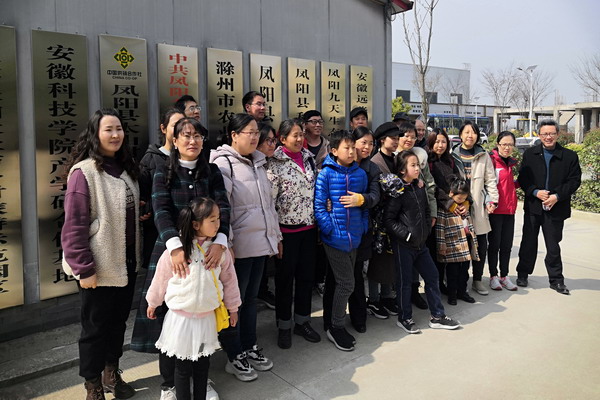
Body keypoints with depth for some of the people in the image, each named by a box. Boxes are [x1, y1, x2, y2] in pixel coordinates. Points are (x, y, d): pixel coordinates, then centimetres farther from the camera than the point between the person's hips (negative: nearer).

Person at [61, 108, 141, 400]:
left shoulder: (125, 168, 8)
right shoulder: (84, 171, -15)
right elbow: (74, 226, -18)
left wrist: (137, 255, 12)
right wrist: (84, 269, -19)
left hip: (126, 261, 7)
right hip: (99, 266, -7)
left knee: (118, 321, 19)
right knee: (96, 326, 8)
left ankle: (111, 373, 38)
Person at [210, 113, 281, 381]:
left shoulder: (258, 163, 14)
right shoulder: (223, 164, -10)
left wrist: (276, 235, 20)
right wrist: (225, 243, -19)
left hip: (261, 243, 8)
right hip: (240, 245, -7)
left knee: (251, 297, 18)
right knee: (235, 300, 5)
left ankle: (250, 347, 32)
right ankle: (235, 357, 19)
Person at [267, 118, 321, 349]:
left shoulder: (309, 158, 7)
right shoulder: (275, 163, -11)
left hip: (309, 227, 6)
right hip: (287, 229, -5)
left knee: (307, 275, 13)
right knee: (285, 278, 7)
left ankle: (302, 321, 30)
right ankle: (284, 327, 23)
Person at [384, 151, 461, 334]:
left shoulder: (419, 188, 8)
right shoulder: (398, 191, -14)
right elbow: (388, 219, -17)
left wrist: (426, 229, 7)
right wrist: (406, 234, -19)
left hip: (420, 243, 7)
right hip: (403, 244, -7)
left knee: (432, 275, 11)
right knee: (405, 281, 4)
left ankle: (437, 316, 24)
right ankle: (404, 318, 21)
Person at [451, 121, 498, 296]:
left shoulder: (483, 155, 10)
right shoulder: (453, 155, 3)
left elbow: (490, 180, 10)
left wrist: (492, 200, 0)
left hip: (478, 206, 2)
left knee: (481, 244, 3)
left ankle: (477, 280, 18)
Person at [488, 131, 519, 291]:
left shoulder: (510, 162, 15)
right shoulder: (492, 160, -9)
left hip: (509, 209, 7)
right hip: (495, 210, -7)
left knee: (507, 245, 11)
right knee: (494, 244, 4)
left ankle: (504, 276, 22)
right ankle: (493, 276, 16)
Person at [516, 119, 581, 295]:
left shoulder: (569, 156, 0)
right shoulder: (530, 154, 3)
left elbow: (574, 180, -3)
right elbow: (522, 178, 1)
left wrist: (557, 196, -14)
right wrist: (536, 192, -14)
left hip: (556, 208, -1)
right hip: (533, 207, 1)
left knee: (553, 246, 7)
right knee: (528, 243, 11)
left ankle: (556, 280, 20)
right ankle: (523, 274, 25)